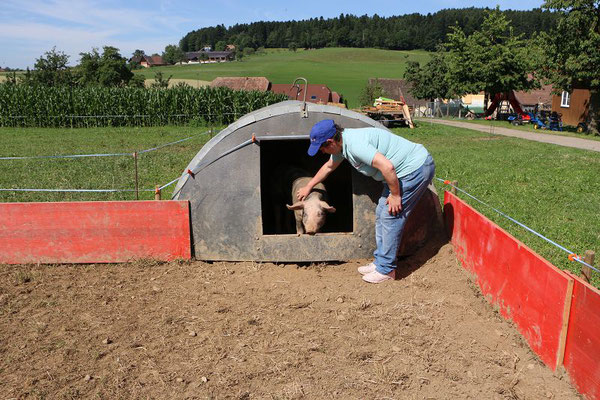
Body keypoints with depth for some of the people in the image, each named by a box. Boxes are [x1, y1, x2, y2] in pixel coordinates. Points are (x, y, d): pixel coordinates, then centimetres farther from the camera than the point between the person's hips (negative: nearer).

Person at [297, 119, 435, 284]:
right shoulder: (341, 142, 6)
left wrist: (395, 195, -21)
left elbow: (387, 167, -35)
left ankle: (386, 269, 3)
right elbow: (329, 166, 25)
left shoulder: (355, 144, -27)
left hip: (417, 168, -10)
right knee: (381, 213, 12)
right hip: (408, 168, 10)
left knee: (390, 216, -9)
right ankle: (380, 262, 21)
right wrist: (308, 187, 35)